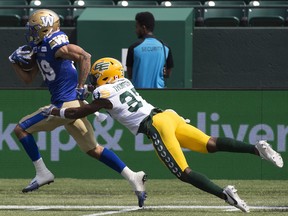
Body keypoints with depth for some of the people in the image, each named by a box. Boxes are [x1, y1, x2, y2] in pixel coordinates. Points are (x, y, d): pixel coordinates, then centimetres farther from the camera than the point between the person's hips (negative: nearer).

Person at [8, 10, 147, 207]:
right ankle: (132, 177, 4)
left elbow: (85, 56, -25)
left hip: (66, 104, -10)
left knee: (21, 129, 1)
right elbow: (28, 78, 23)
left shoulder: (56, 45, -13)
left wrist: (81, 87, -22)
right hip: (70, 105, 10)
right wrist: (15, 61, 8)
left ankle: (43, 173, 2)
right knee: (93, 149, 11)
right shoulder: (40, 48, 16)